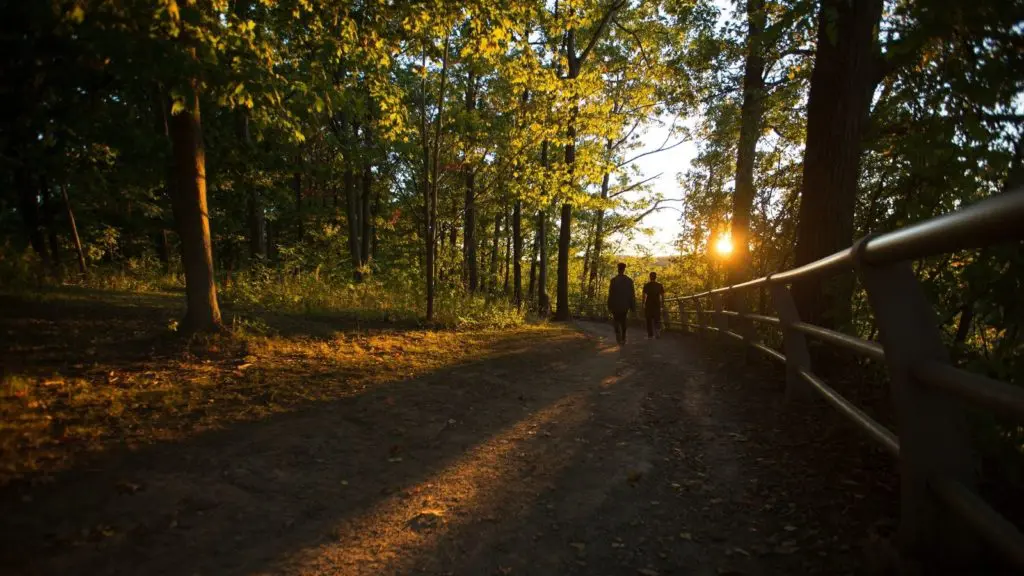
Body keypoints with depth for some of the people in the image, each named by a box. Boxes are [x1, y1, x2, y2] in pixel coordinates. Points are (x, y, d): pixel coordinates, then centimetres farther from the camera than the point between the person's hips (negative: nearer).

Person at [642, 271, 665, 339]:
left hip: (649, 304, -1)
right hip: (657, 304, 1)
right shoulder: (660, 285, 2)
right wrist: (662, 303, 9)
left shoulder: (646, 285, -4)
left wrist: (643, 304, -3)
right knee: (657, 320, 9)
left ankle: (650, 334, 10)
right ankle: (657, 333, -7)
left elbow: (644, 296, -8)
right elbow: (662, 296, 1)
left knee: (649, 320, 8)